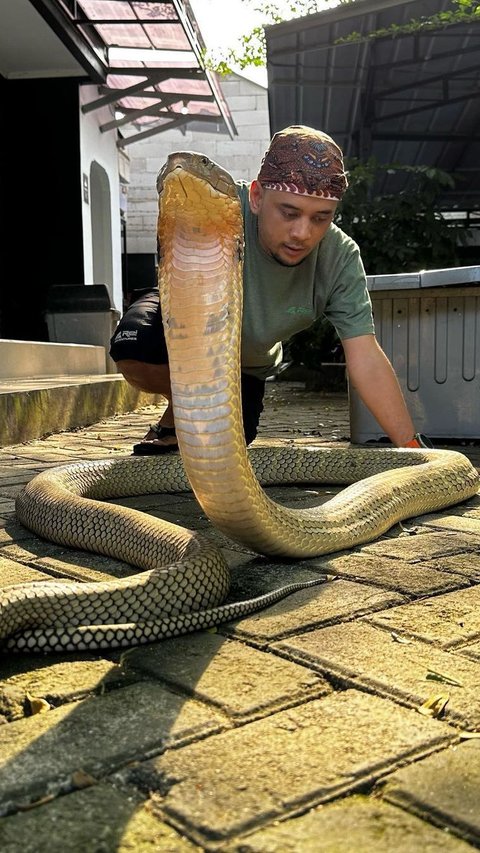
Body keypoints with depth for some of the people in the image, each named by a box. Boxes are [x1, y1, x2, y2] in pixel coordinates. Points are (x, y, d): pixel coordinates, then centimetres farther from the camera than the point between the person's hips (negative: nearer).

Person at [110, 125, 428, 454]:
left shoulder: (341, 258, -27)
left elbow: (366, 359, -29)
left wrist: (412, 446, -36)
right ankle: (177, 417, -2)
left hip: (246, 365, 3)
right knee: (134, 344, -35)